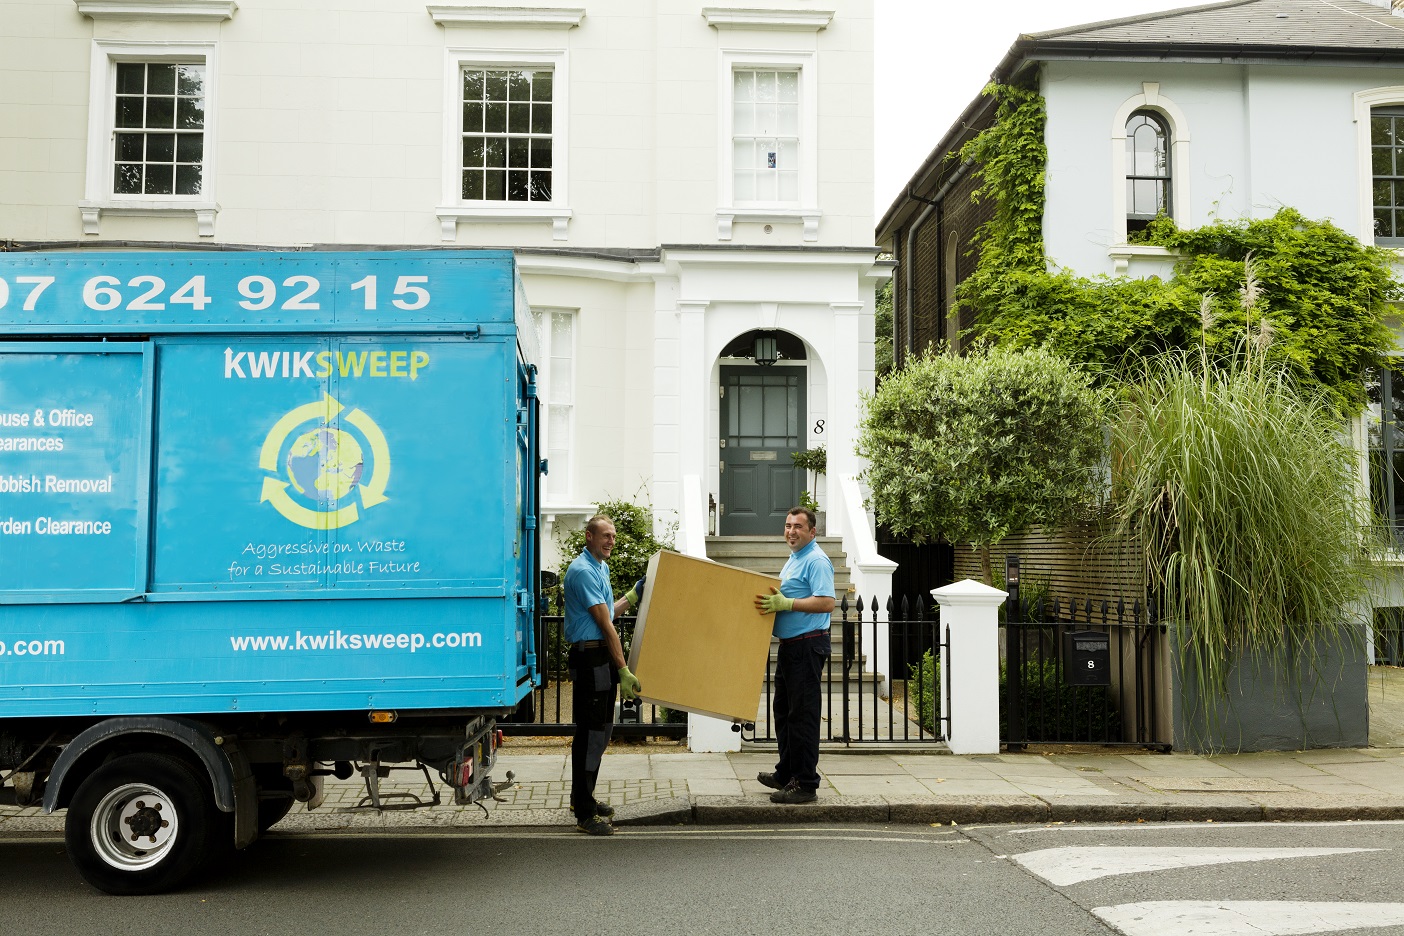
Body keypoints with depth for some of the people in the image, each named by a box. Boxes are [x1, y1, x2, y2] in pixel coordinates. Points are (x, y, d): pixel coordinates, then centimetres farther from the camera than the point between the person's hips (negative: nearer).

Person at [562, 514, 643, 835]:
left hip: (603, 658, 10)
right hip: (590, 656, -10)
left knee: (601, 729, 17)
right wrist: (624, 670, -20)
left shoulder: (600, 568, 17)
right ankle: (585, 814, -1)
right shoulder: (583, 571, -16)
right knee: (590, 732, -7)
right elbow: (604, 623, -19)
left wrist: (633, 596, 24)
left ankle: (582, 797, 30)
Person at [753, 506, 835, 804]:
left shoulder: (816, 561, -14)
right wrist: (772, 601, 16)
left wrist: (785, 603, -27)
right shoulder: (794, 559, 18)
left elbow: (826, 603, -26)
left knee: (802, 715, -7)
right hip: (790, 645, 11)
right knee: (784, 711, 17)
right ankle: (786, 773, 28)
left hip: (807, 646, -11)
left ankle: (805, 784, -2)